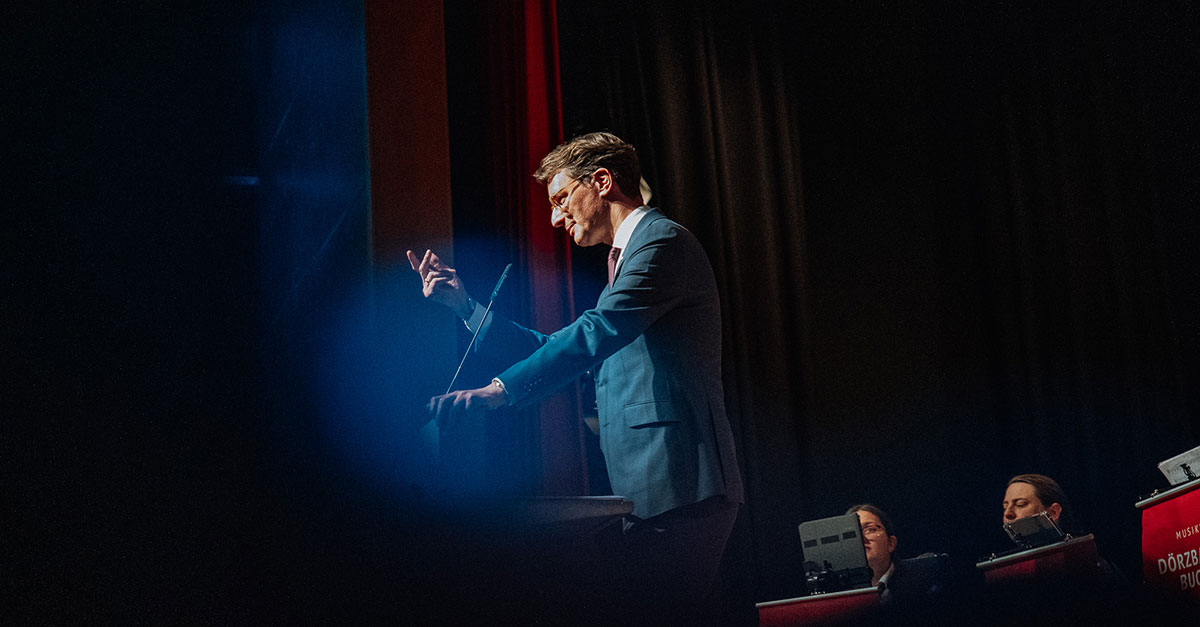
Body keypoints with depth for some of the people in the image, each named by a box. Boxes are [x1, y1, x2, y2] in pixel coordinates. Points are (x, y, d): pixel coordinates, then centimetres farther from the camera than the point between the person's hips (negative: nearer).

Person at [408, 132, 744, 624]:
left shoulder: (661, 240, -5)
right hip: (654, 491, 10)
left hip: (677, 486, -10)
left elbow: (596, 334, -20)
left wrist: (498, 391, -25)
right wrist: (464, 304, 24)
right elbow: (557, 351, 27)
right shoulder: (627, 256, 28)